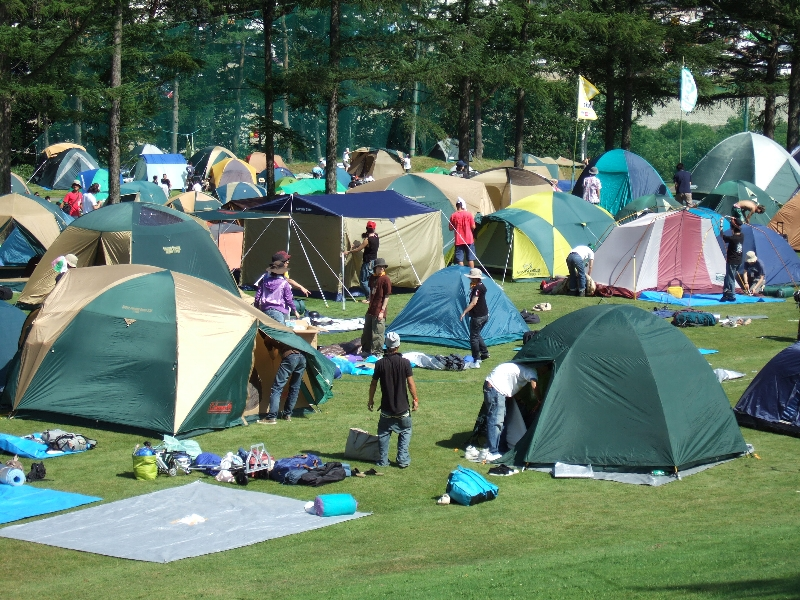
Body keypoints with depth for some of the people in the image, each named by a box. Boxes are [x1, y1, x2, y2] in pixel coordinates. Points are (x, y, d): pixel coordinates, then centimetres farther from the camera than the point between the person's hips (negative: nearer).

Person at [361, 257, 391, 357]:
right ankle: (366, 350, 32)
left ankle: (377, 353, 8)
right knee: (366, 332, 17)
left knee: (377, 334, -2)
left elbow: (387, 296, -12)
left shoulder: (385, 279, -13)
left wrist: (382, 311, -14)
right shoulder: (372, 277, 7)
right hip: (370, 310, 7)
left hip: (379, 312, -7)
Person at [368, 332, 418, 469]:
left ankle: (383, 461, 15)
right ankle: (403, 460, 10)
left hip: (386, 408, 1)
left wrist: (371, 400, 14)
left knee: (383, 434, 14)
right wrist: (415, 399, 5)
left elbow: (373, 384, 0)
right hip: (402, 408, -1)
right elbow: (411, 383, -8)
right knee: (405, 432, 15)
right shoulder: (405, 363, -11)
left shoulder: (380, 363, -7)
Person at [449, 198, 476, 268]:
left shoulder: (453, 216, -3)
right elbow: (473, 227, -4)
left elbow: (451, 228, 3)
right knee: (470, 258, 7)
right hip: (469, 240, 0)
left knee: (460, 259, 3)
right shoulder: (468, 214, -6)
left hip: (458, 241, 0)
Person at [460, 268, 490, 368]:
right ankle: (484, 353, 35)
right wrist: (471, 288, 10)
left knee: (474, 337, -6)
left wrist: (464, 312, -28)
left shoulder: (477, 288, -21)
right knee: (477, 335, 26)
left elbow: (473, 302, -28)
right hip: (484, 315, 10)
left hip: (477, 316, -10)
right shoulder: (482, 286, 10)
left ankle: (476, 362, -7)